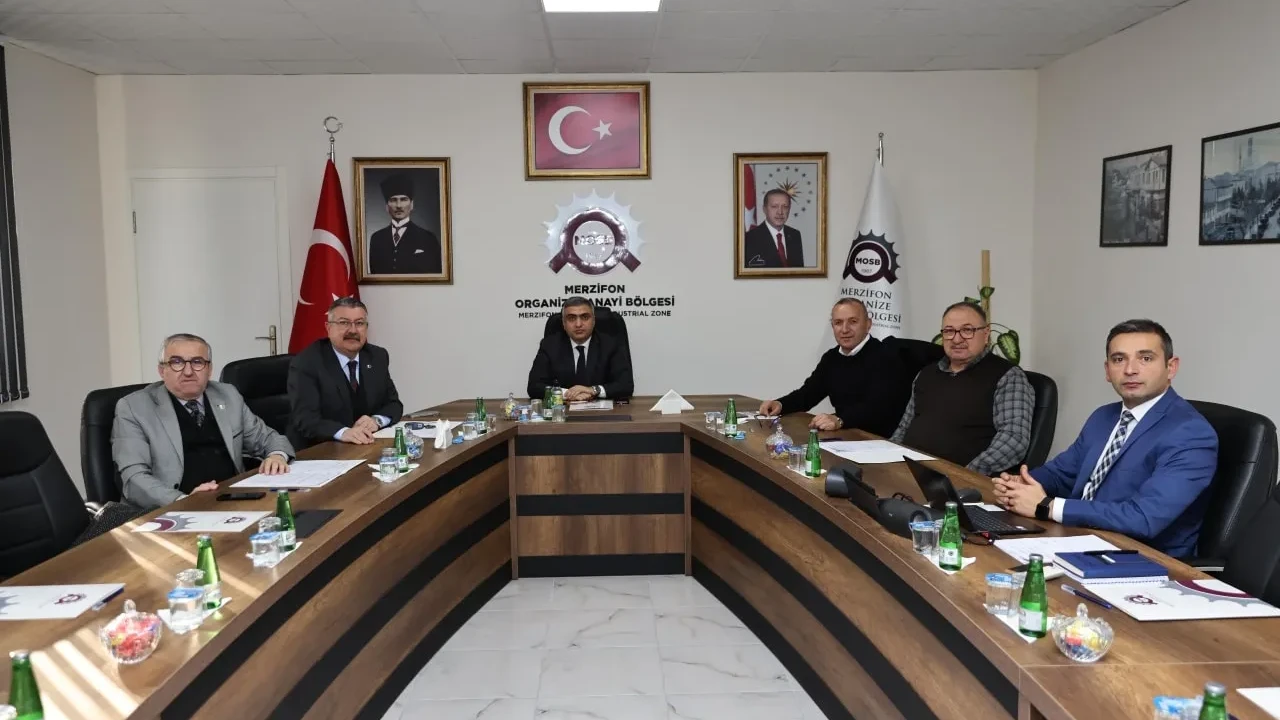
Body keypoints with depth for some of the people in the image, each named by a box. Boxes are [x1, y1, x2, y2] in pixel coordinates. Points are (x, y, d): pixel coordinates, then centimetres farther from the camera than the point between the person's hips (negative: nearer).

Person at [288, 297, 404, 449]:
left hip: (368, 446, 4)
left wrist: (376, 420, -12)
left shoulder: (378, 357, 6)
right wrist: (343, 432, -34)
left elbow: (393, 404, 9)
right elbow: (304, 418, -18)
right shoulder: (306, 363, -9)